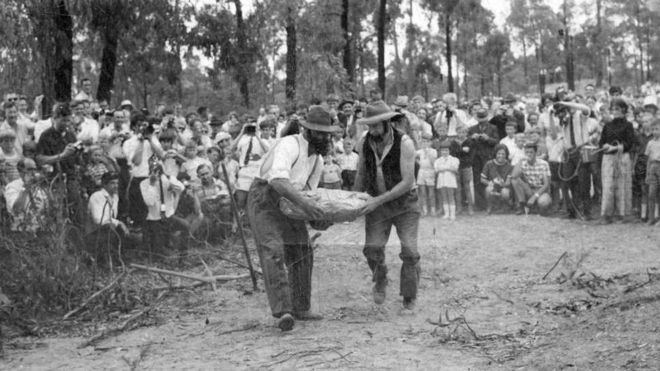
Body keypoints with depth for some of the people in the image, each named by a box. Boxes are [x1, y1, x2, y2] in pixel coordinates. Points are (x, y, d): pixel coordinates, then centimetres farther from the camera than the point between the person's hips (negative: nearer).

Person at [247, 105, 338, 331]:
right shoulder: (290, 145, -21)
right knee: (273, 251, -22)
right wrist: (302, 201, -48)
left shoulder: (318, 160, 9)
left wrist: (316, 218, -6)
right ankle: (282, 310, -31)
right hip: (264, 198, -9)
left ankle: (300, 308, 21)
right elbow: (277, 179, -37)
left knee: (301, 253, 10)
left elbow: (308, 190, 13)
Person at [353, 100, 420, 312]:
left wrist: (379, 200, -27)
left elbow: (407, 182, -23)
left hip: (404, 201, -3)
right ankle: (380, 280, 20)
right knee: (372, 248, -12)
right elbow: (361, 174, 11)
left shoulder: (404, 144, -20)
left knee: (409, 251, -11)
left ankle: (409, 298, 6)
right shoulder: (365, 144, -5)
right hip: (376, 203, 3)